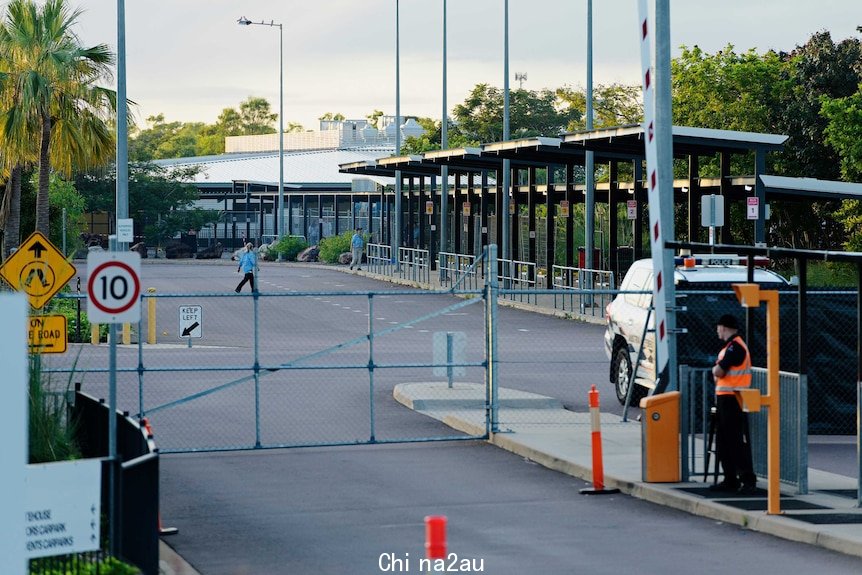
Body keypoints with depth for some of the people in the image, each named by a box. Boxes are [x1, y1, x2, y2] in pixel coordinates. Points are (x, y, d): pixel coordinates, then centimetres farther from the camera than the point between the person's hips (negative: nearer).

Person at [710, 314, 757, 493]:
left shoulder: (735, 347, -15)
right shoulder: (729, 346, 18)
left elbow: (718, 372, -18)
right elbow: (718, 373, 20)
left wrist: (715, 369, 1)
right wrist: (718, 372, 0)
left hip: (733, 399, -10)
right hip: (724, 398, 10)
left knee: (738, 441, -11)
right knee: (724, 442, 13)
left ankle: (748, 480, -11)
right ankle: (730, 480, 19)